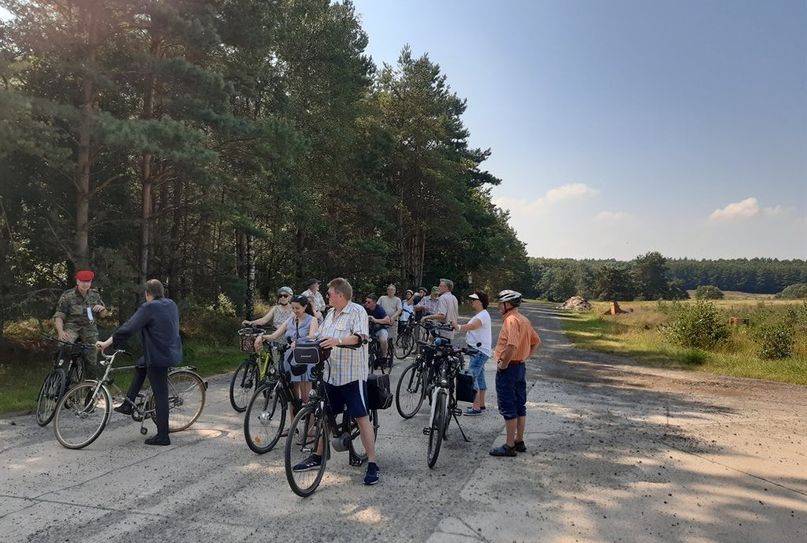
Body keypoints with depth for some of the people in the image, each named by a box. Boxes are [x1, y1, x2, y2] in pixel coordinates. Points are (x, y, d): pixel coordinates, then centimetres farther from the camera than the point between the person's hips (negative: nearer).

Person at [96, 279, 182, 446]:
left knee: (160, 394, -3)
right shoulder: (171, 305, 9)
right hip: (172, 351, 9)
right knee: (141, 365, 29)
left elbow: (129, 328, -20)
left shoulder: (148, 308, -14)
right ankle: (128, 405, 29)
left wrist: (107, 343, -19)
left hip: (158, 356, -9)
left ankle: (162, 436, 3)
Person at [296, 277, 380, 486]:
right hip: (331, 374, 8)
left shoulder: (357, 311, -9)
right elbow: (321, 338, 18)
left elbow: (359, 337, -22)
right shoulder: (330, 314, 16)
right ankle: (318, 457, 30)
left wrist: (338, 341, -36)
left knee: (361, 417, -4)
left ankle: (372, 464, 1)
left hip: (352, 375, -8)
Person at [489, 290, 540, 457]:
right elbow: (536, 341, 18)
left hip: (508, 368, -10)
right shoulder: (524, 320, 11)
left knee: (508, 408, -3)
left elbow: (512, 346, -31)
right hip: (521, 367, 10)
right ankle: (519, 441, 24)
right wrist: (525, 356, 14)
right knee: (520, 406, 15)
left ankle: (509, 446, 3)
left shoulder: (511, 320, -19)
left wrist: (503, 364, -20)